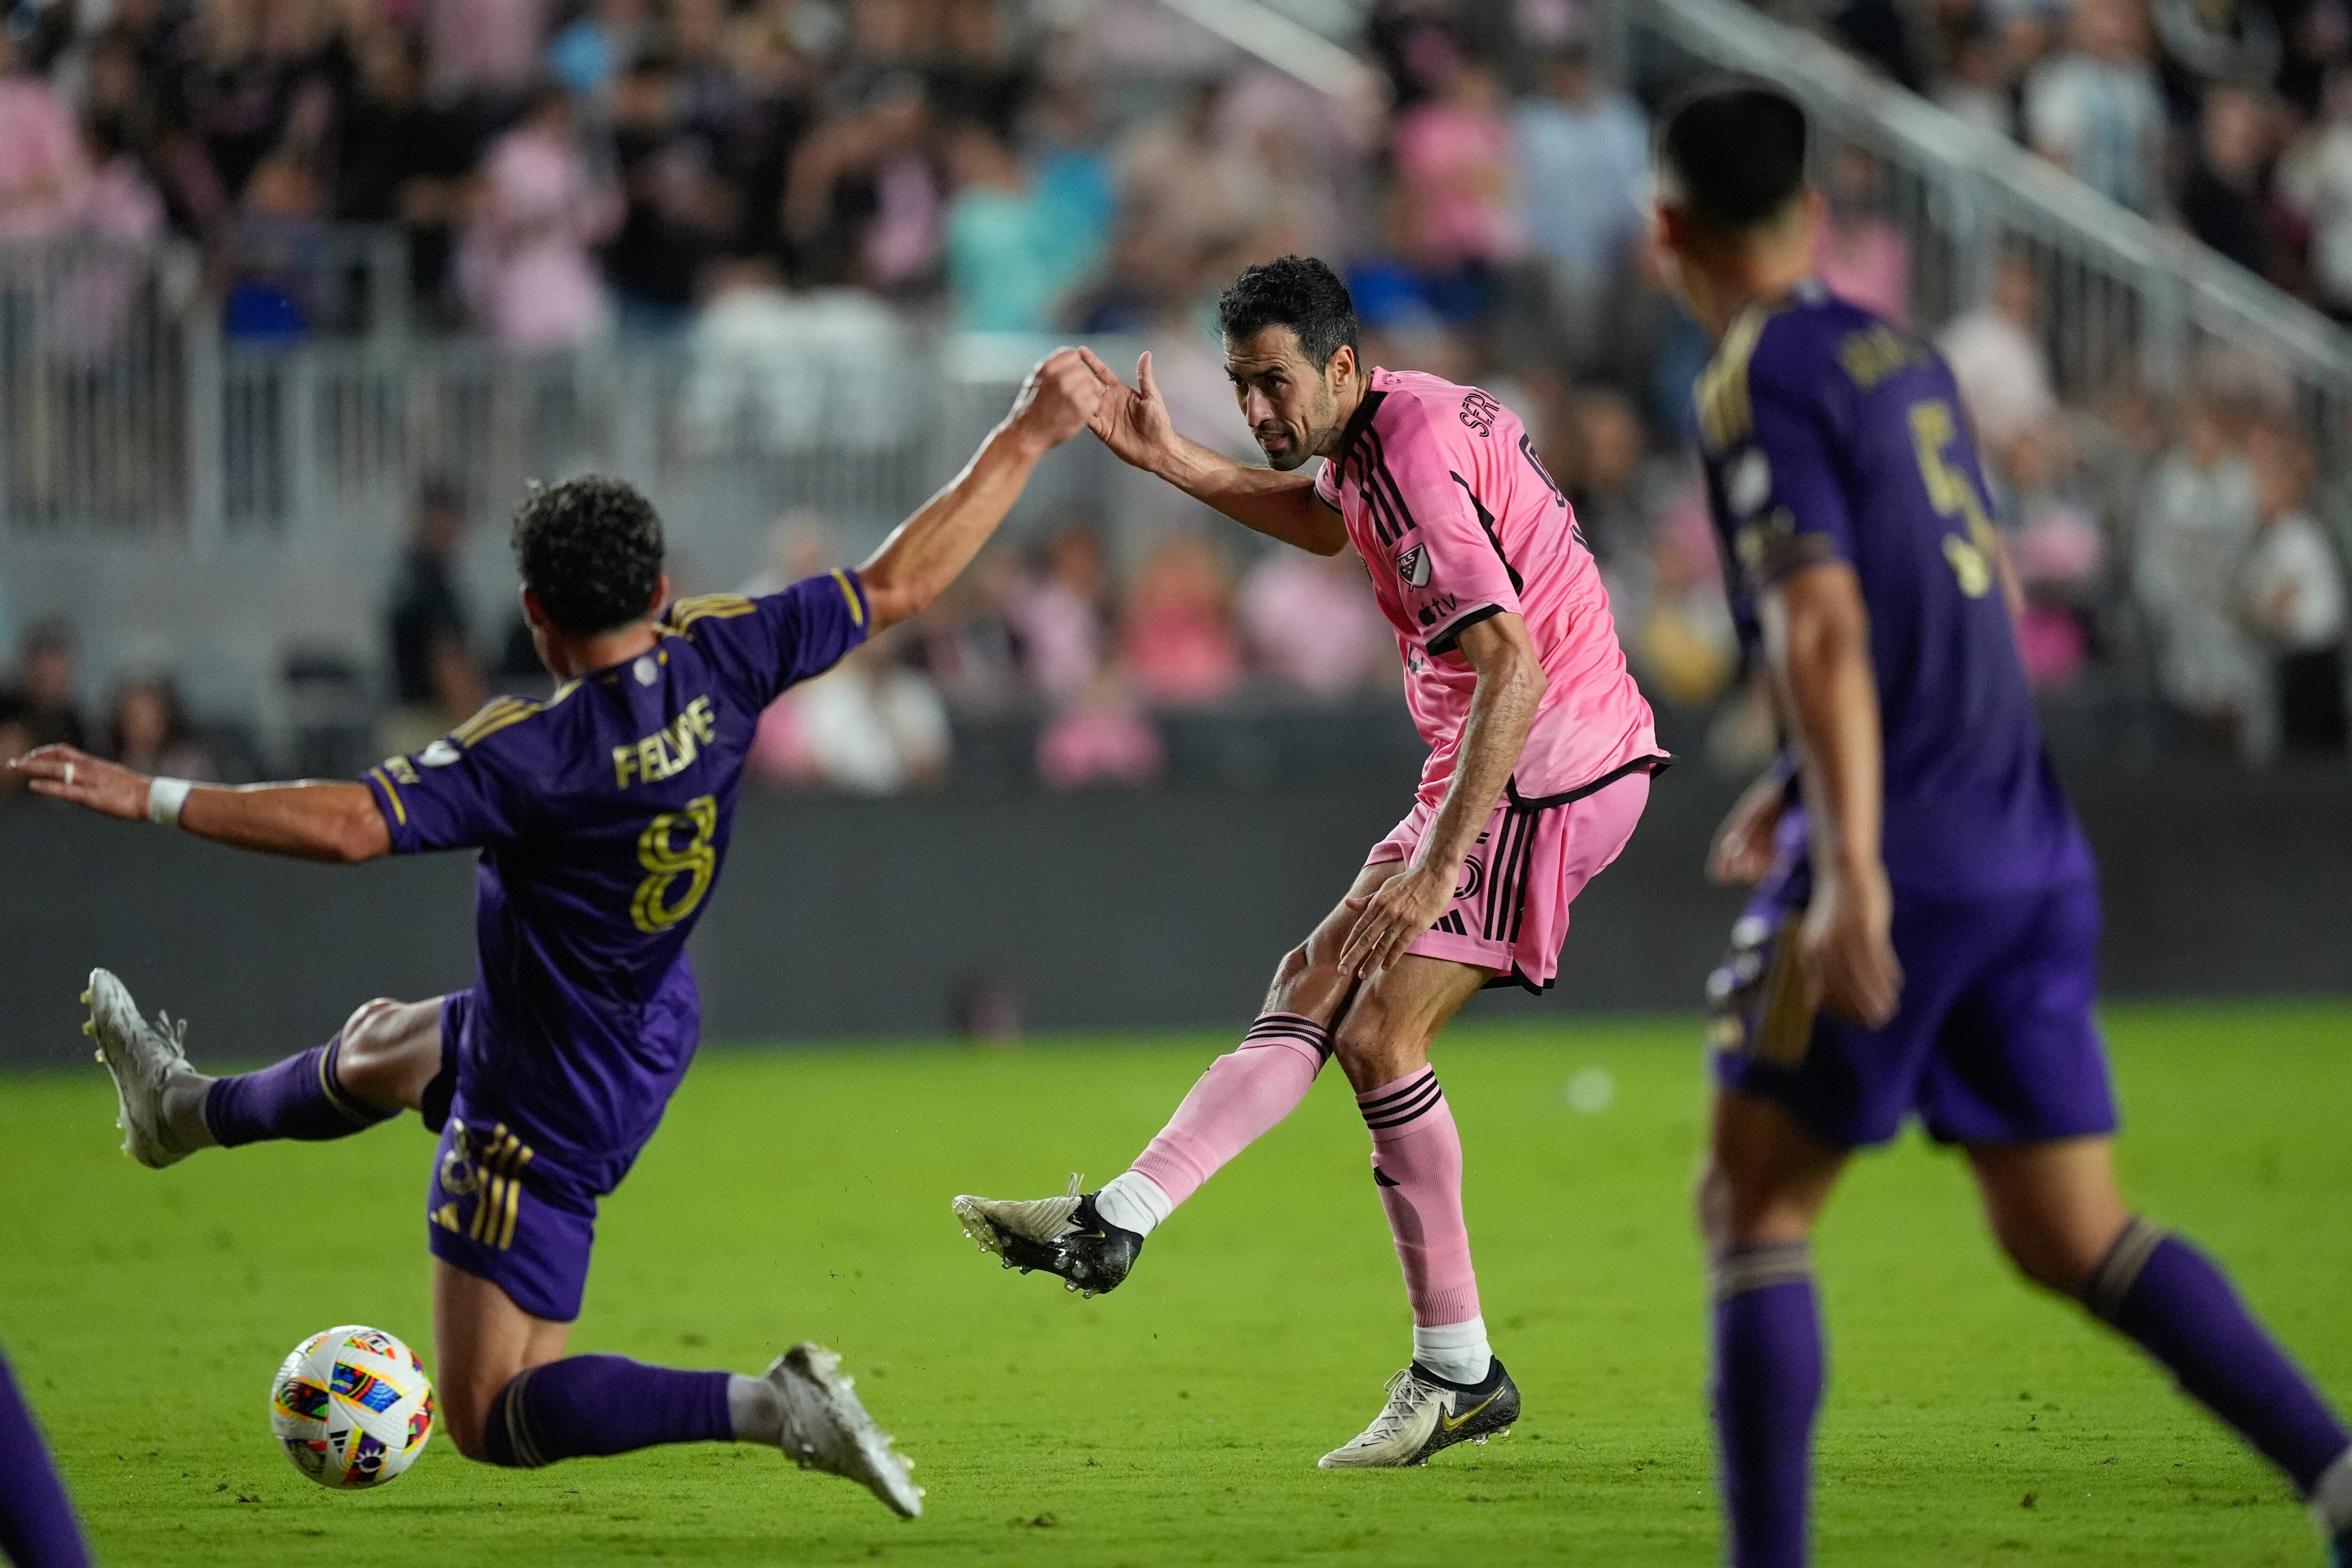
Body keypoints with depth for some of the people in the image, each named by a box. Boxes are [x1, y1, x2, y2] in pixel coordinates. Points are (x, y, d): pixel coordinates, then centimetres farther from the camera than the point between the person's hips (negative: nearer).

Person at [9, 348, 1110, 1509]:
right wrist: (1029, 435, -4)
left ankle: (769, 1409, -15)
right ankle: (188, 1112, 66)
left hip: (547, 1112, -9)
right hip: (645, 1032, 9)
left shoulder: (529, 756, -34)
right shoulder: (719, 660, -17)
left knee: (493, 1421, 1)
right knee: (381, 1043, 36)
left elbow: (349, 824, -40)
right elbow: (899, 583, -11)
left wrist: (150, 798, -34)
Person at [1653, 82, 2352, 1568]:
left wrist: (1851, 864, -25)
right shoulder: (1903, 355, 17)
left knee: (1753, 1207, 3)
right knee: (2071, 1233, 9)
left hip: (1899, 867, -8)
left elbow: (1823, 631, -19)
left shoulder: (1760, 384, -8)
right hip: (2032, 846, 8)